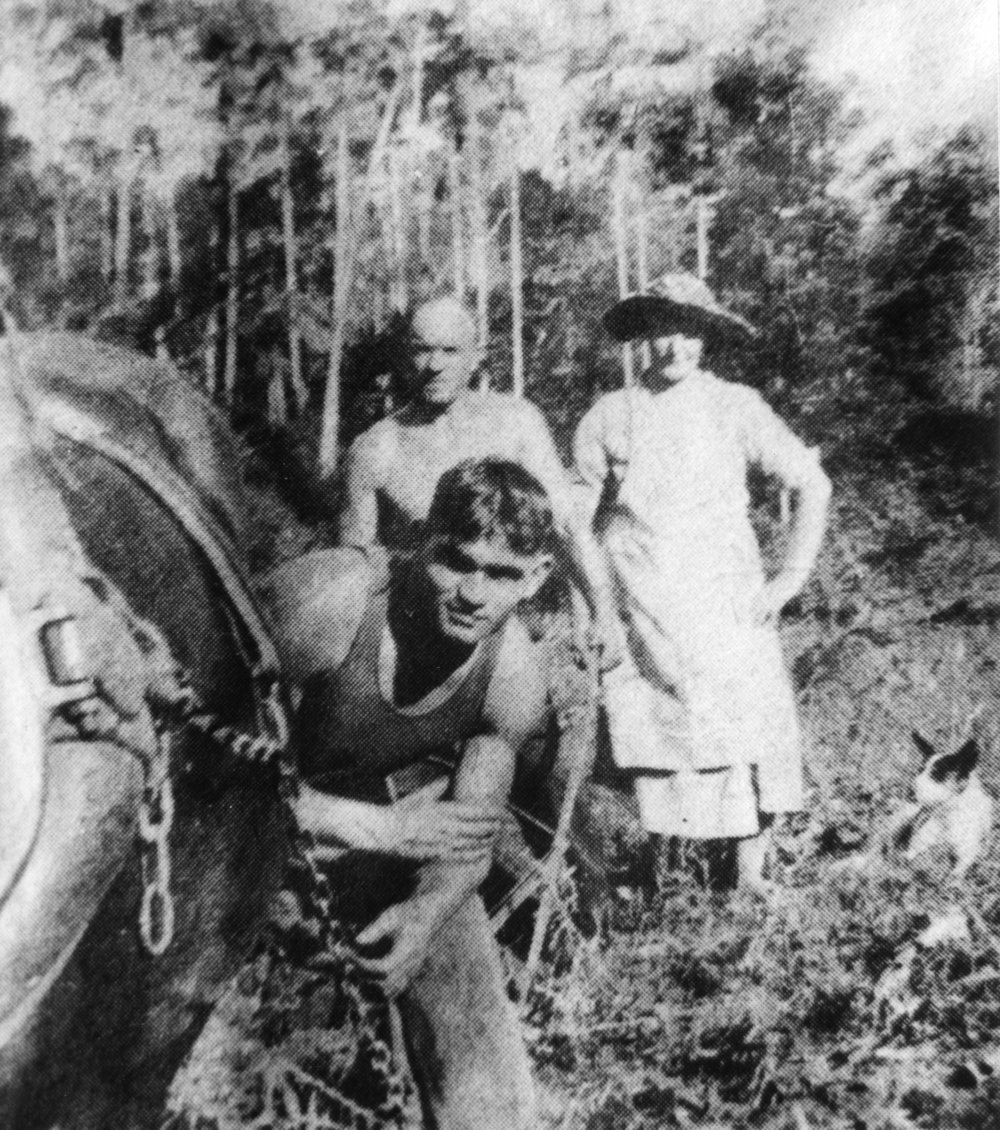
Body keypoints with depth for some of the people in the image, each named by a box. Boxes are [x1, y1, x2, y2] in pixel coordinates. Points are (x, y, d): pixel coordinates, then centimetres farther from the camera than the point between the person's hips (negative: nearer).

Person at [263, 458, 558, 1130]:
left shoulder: (516, 681, -17)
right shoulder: (327, 601, -30)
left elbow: (473, 834, -8)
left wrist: (427, 910, -28)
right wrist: (379, 829, -31)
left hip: (409, 817, 3)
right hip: (275, 823, -2)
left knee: (478, 1026, 0)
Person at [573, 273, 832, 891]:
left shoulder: (736, 406, 0)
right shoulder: (609, 415, 3)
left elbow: (814, 485, 4)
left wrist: (792, 576, -2)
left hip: (729, 611, 0)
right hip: (642, 621, 1)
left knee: (746, 741, 0)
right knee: (653, 747, 6)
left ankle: (751, 880, 18)